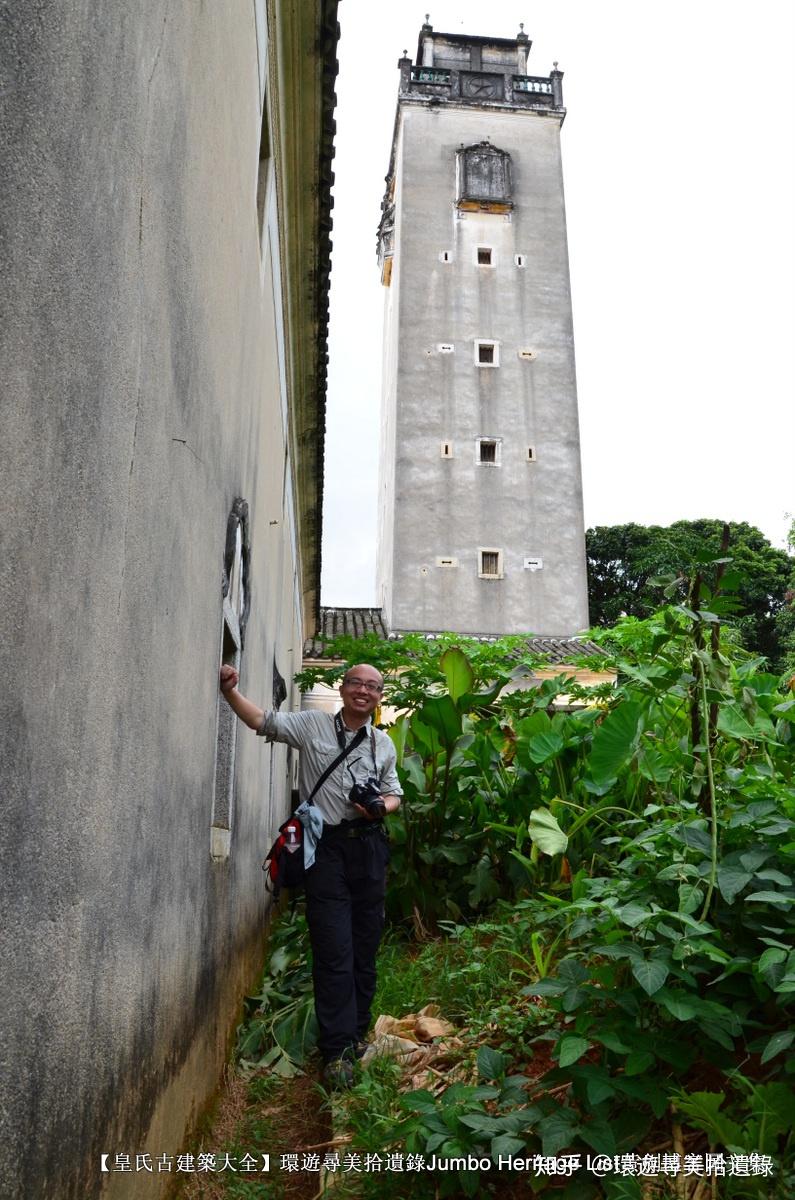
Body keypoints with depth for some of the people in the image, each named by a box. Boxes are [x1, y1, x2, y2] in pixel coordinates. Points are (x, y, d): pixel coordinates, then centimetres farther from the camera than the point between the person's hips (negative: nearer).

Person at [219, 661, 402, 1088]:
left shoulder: (383, 743, 12)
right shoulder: (313, 725, 1)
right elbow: (261, 720, -5)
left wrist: (381, 807, -3)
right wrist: (230, 690, -20)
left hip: (368, 848, 4)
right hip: (326, 848, -4)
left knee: (365, 947, 11)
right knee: (334, 951, -5)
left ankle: (357, 1034, 28)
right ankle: (337, 1051, 5)